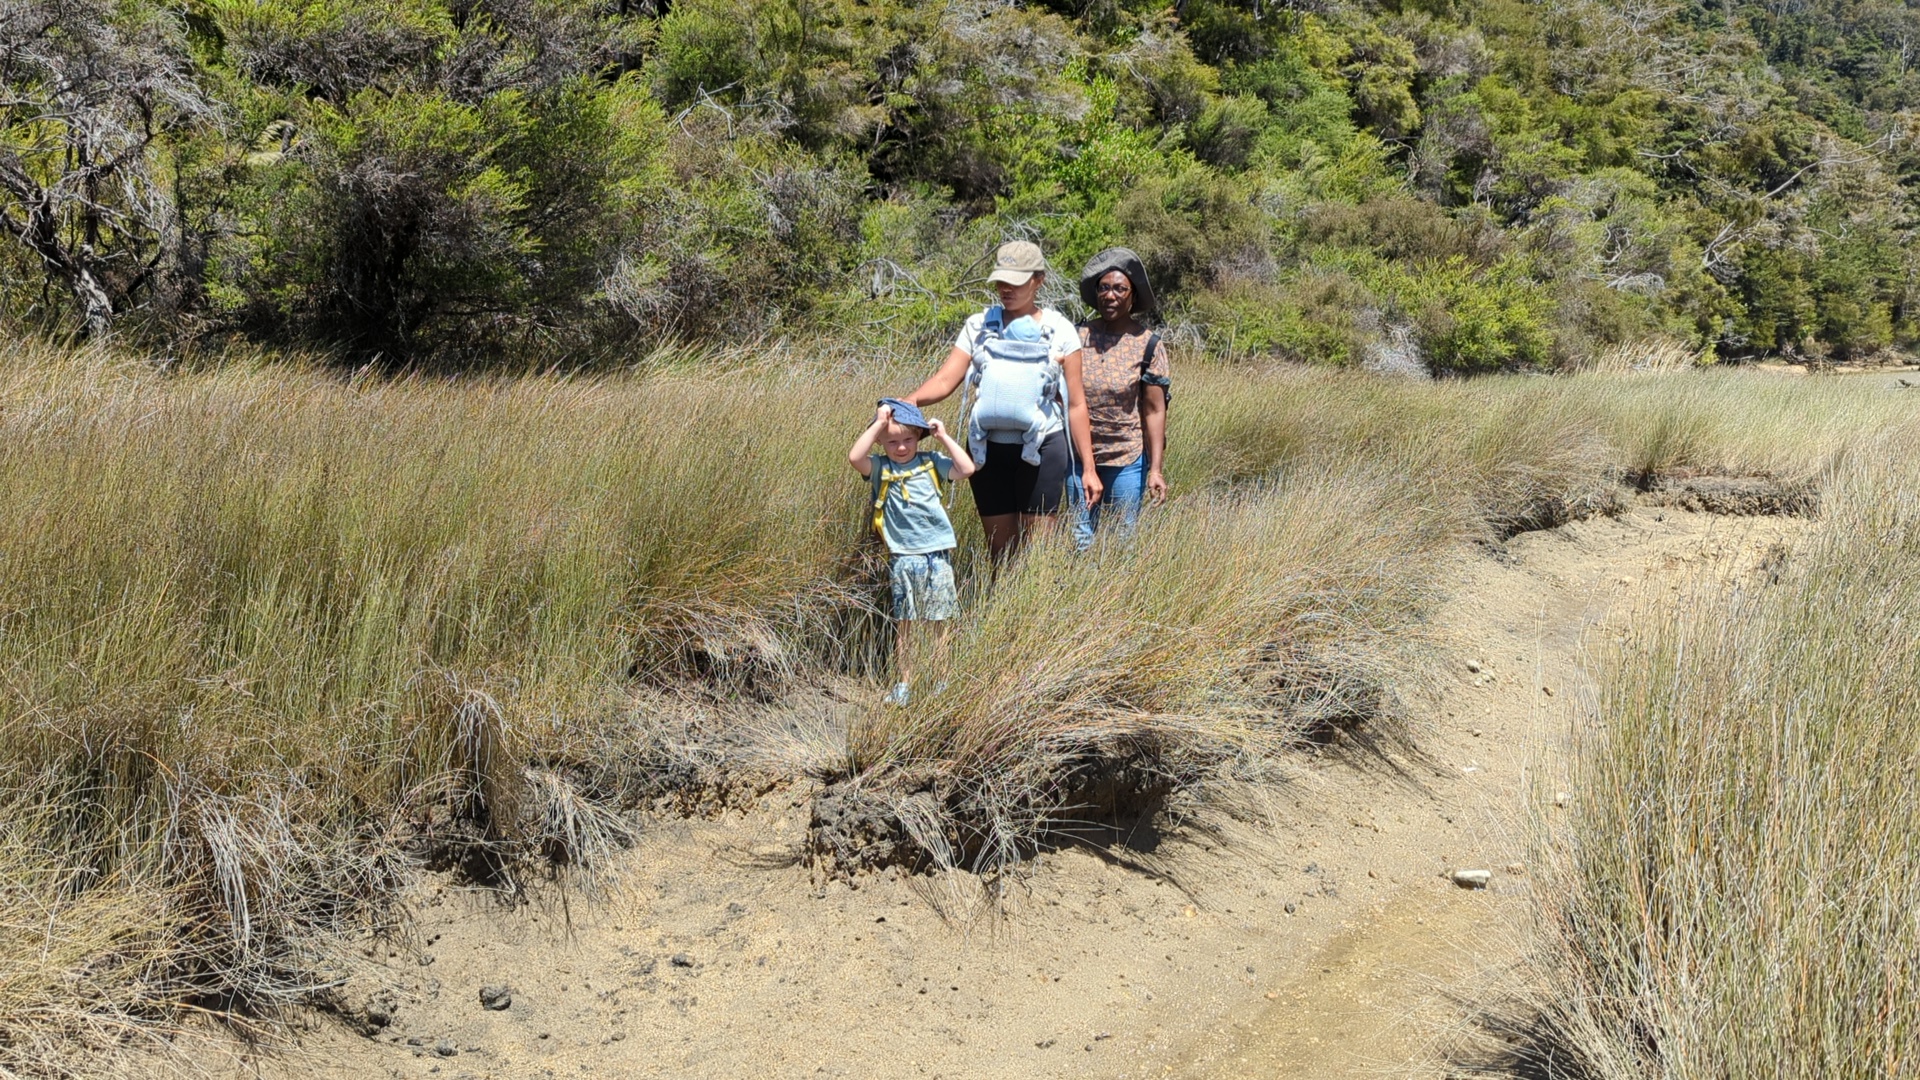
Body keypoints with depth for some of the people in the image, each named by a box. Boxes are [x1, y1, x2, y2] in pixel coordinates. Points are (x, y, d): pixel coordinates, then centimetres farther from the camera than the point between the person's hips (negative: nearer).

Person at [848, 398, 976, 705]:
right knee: (904, 624, 5)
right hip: (904, 557, -1)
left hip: (939, 553, 1)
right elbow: (855, 457, -16)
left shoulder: (932, 463, 6)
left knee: (942, 622, 4)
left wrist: (943, 437, -2)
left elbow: (966, 469, -4)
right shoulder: (880, 468, 2)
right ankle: (903, 684, 12)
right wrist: (879, 424, -13)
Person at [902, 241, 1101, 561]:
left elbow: (1076, 404, 1)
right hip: (989, 450, 2)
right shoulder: (979, 325, 4)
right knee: (999, 550, 8)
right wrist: (907, 402, -26)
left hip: (1041, 450, -2)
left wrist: (1088, 467, -1)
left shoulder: (1059, 331, 0)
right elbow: (944, 381, -5)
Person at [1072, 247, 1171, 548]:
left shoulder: (1148, 345, -5)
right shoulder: (1078, 336, 1)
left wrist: (1156, 469, -13)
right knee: (1080, 538, 6)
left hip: (1127, 460, -2)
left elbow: (1154, 410, -7)